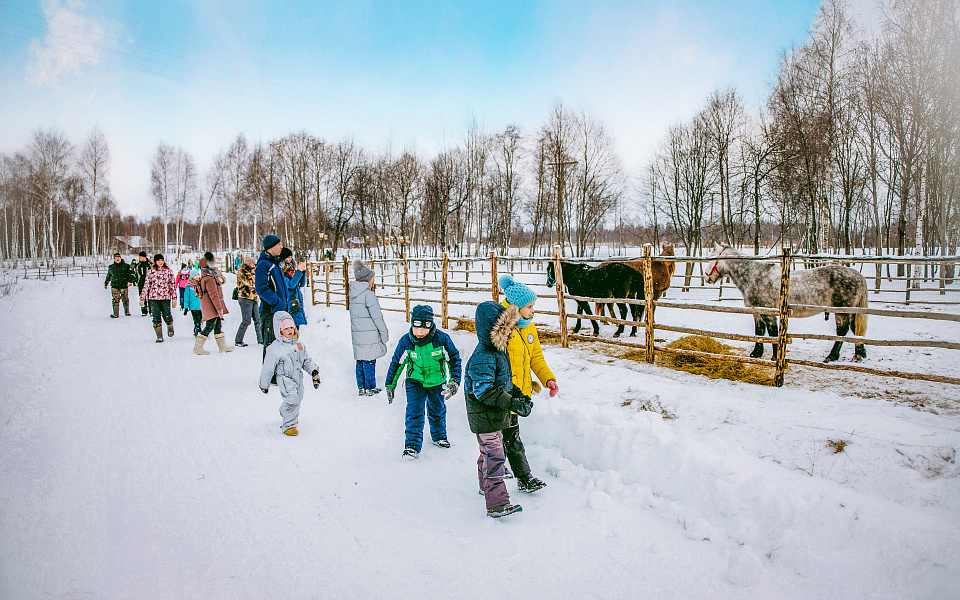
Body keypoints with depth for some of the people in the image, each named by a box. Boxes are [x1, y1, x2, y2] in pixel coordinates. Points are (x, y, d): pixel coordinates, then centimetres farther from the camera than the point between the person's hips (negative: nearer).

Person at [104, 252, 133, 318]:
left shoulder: (126, 266, 6)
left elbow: (130, 274, 5)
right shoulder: (111, 267, 13)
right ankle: (116, 314, -2)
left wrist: (130, 281, -10)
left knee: (125, 299, 2)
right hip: (114, 286, 1)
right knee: (115, 300, -4)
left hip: (124, 285, -1)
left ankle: (127, 312, 19)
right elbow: (108, 276, 24)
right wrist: (106, 284, 27)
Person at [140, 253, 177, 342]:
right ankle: (159, 336, 5)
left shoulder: (168, 271, 7)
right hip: (154, 297, 0)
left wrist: (174, 297, 5)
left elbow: (173, 284, 9)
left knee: (167, 316, -1)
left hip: (166, 297, 0)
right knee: (156, 317, -3)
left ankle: (170, 328, 32)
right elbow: (146, 284, 7)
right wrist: (143, 297, 4)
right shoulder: (151, 271, 5)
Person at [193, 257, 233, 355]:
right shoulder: (209, 278, -18)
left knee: (218, 324, 12)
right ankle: (198, 347, -1)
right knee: (210, 325, -7)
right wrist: (219, 309, -20)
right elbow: (213, 294, -21)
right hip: (210, 306, -10)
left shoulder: (205, 276, 14)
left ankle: (222, 345, 18)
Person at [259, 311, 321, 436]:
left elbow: (306, 361, 17)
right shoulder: (275, 348, -12)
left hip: (298, 377, 7)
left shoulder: (298, 345, 6)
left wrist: (314, 371, 4)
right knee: (292, 398, -24)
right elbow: (268, 368, -5)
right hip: (285, 378, -7)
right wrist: (264, 385, 1)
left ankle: (285, 411, 52)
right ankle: (288, 425, -9)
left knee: (298, 398, 19)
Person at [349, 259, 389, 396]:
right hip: (369, 335, -8)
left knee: (360, 361, 15)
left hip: (357, 334, 8)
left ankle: (362, 387, 23)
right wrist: (384, 333, -8)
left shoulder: (353, 292, 6)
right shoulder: (368, 294, -18)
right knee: (369, 361, 3)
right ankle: (370, 388, 12)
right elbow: (377, 317, -16)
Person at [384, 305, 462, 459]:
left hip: (437, 381, 1)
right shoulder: (406, 342, -17)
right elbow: (396, 363, -2)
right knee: (414, 411, -12)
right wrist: (390, 385, 3)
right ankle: (412, 444, -1)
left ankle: (439, 436, 41)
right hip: (415, 381, -1)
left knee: (437, 410, 17)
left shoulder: (441, 339, -20)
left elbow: (454, 358, -7)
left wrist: (454, 381, -14)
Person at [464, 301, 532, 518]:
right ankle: (497, 504, -5)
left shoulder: (498, 350, 7)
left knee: (489, 452, 25)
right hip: (484, 417, -10)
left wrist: (517, 394, 10)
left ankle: (487, 487, 45)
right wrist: (512, 403, -33)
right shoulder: (483, 358, -27)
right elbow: (484, 392, -31)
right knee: (494, 456, -8)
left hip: (494, 415, 10)